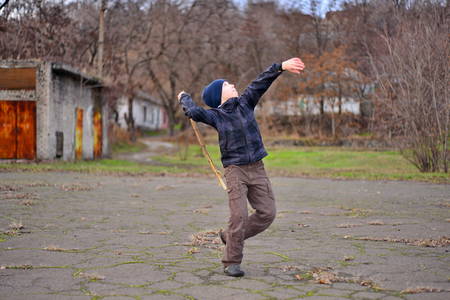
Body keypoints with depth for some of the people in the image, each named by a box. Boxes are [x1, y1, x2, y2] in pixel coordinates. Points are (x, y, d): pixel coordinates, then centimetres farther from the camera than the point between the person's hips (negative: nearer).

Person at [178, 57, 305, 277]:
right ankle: (231, 262, 3)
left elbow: (261, 82, 0)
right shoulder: (215, 115, -3)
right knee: (239, 215, -12)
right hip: (235, 170, -5)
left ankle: (230, 237, 21)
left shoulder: (245, 102, 8)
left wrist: (281, 67, -11)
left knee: (267, 213, 2)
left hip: (257, 169, 5)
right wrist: (184, 97, -2)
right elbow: (194, 112, -21)